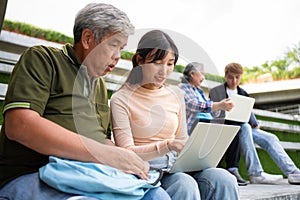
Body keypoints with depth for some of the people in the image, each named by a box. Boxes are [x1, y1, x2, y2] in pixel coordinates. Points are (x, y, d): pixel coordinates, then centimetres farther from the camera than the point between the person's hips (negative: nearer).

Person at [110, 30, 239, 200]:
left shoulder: (175, 94, 14)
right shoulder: (121, 99, -3)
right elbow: (127, 152, -9)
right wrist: (167, 146, -24)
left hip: (175, 167, 5)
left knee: (223, 180, -24)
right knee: (185, 185, -35)